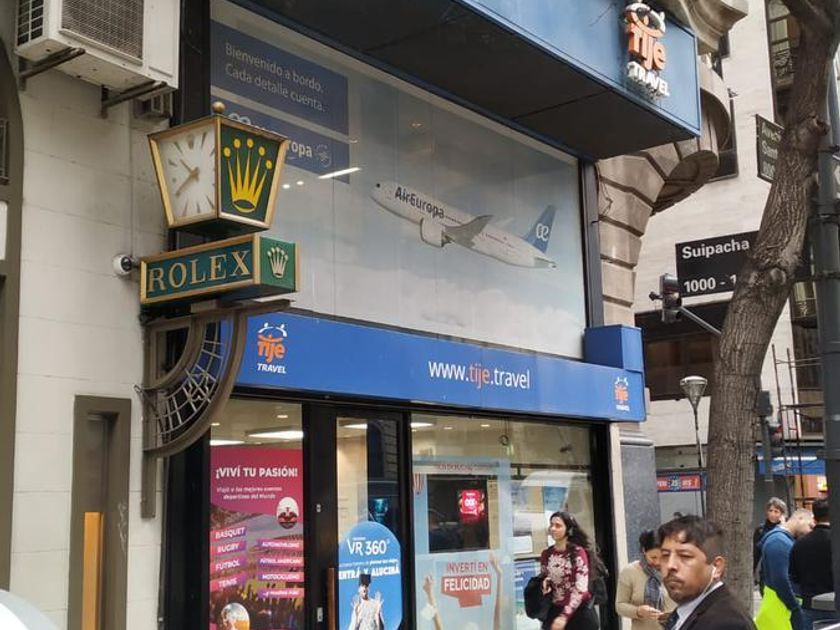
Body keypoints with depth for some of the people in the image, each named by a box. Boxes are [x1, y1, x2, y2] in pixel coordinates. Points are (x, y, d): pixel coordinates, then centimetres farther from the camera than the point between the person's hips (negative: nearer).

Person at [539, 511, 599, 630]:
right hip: (555, 612, 5)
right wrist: (545, 583, -5)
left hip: (580, 614, -5)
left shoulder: (578, 552, -12)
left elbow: (581, 588, -17)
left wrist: (564, 616, -23)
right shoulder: (546, 554, 4)